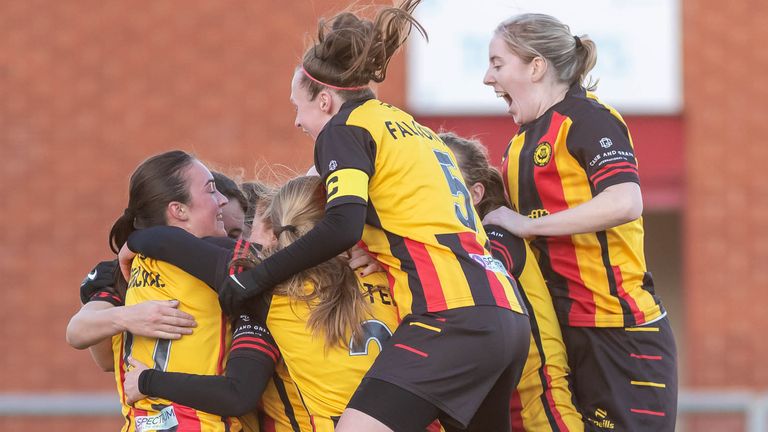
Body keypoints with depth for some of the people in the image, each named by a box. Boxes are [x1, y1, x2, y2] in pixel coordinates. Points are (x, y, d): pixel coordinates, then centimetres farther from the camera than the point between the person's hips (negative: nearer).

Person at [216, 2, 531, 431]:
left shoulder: (347, 126, 3)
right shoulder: (416, 131, 28)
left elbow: (342, 227, -12)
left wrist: (258, 276, -5)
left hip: (452, 315, -9)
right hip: (509, 315, 9)